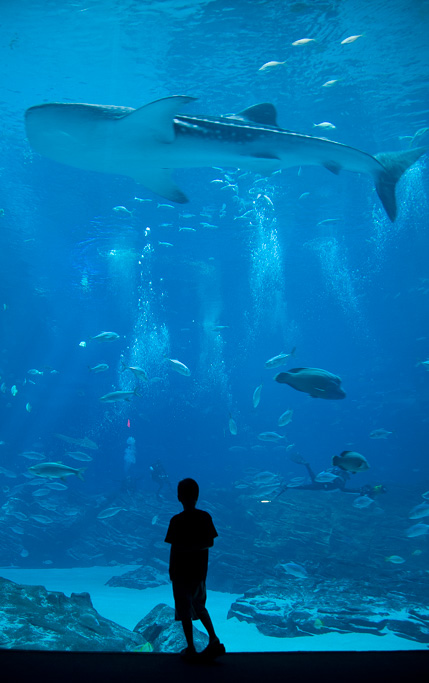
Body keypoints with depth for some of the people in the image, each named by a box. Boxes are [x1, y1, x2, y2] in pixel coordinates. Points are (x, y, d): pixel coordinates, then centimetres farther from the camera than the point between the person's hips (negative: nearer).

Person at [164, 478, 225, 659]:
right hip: (200, 572, 5)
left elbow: (175, 548, -16)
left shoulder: (177, 521, -17)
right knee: (199, 607, 22)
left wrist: (171, 572, -5)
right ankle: (213, 639, 13)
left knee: (185, 611, 9)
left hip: (181, 573, -5)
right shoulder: (205, 517, -4)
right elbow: (210, 542, -2)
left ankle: (191, 648, 16)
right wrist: (196, 547, -4)